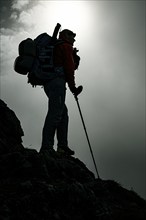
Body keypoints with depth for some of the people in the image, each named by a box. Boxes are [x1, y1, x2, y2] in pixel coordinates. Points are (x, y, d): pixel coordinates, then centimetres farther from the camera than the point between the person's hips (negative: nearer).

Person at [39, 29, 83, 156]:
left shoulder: (55, 47, 32)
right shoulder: (66, 46, 5)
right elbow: (69, 66, -5)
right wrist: (72, 86, -4)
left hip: (48, 82, 10)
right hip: (57, 81, -10)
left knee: (63, 112, 10)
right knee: (55, 112, -17)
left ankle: (62, 146, 5)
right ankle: (47, 147, -25)